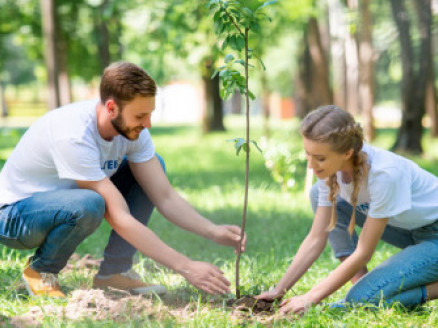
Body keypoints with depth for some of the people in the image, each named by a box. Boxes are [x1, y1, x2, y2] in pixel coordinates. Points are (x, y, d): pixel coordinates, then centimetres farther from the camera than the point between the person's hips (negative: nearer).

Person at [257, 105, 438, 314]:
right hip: (407, 231, 8)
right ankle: (361, 280, -3)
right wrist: (279, 290, -12)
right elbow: (316, 239, -6)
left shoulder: (384, 173, -33)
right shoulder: (330, 170, -12)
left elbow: (363, 253, -27)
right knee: (319, 193, -5)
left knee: (364, 299, -26)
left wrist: (311, 298, -25)